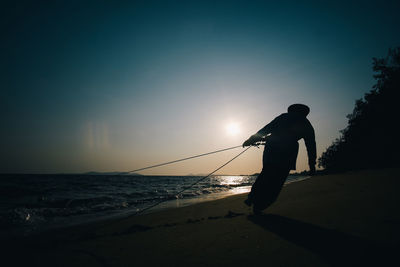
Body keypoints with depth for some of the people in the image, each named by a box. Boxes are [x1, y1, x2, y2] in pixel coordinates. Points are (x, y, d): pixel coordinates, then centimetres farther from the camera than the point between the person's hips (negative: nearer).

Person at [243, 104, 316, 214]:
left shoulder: (283, 117, 23)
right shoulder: (306, 125, 20)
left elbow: (267, 128, 15)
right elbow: (311, 146, 15)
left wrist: (252, 139, 17)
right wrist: (312, 165, 16)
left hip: (272, 148, 2)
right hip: (288, 152, -2)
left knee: (266, 174, 16)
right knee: (277, 181, 5)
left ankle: (252, 198, 10)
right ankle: (259, 206, 5)